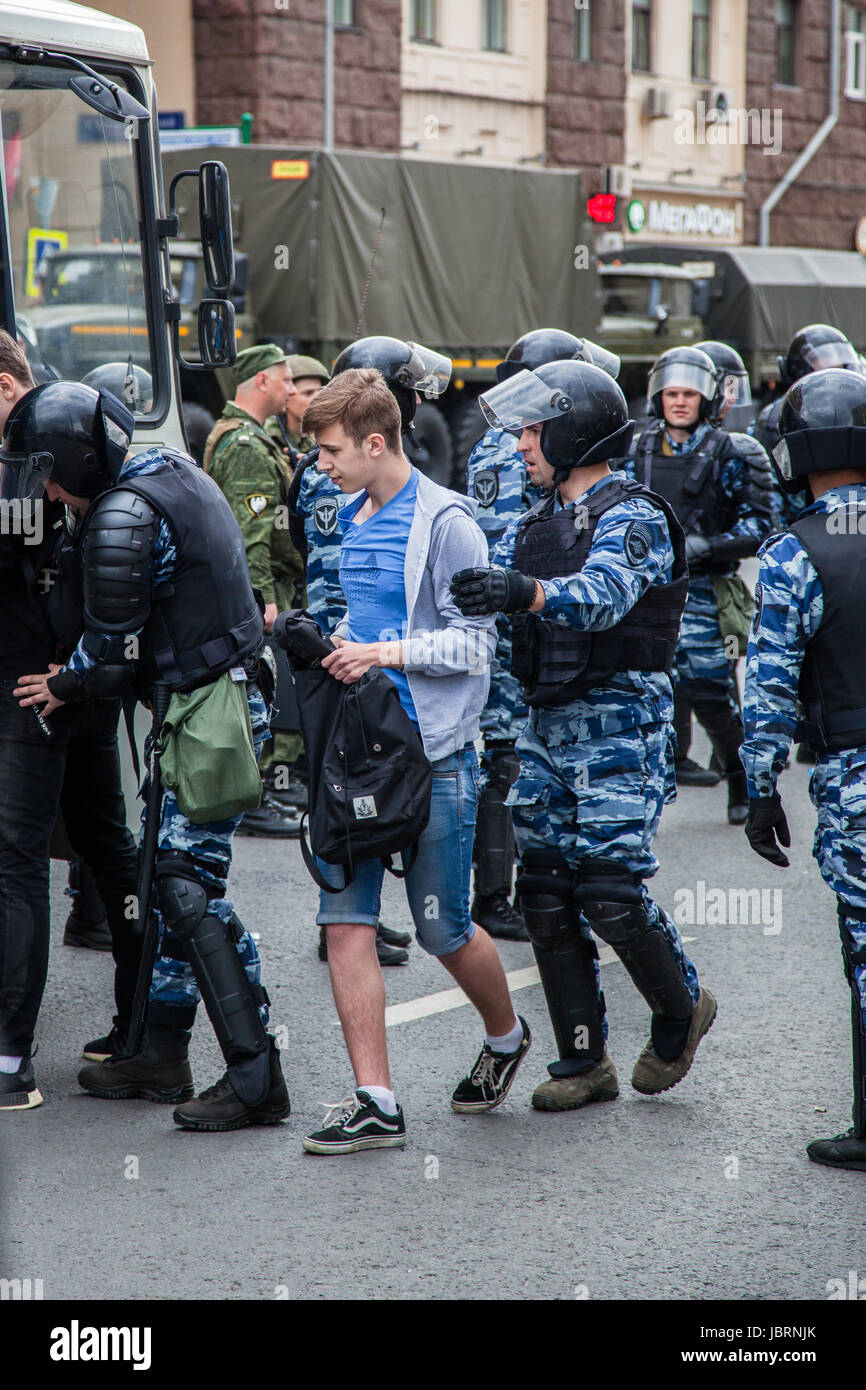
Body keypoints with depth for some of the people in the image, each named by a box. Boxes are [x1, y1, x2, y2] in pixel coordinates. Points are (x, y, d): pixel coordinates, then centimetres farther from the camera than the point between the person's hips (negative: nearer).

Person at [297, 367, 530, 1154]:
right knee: (346, 921, -2)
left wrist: (388, 653, -21)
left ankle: (506, 1037, 33)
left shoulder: (444, 522, -11)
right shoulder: (356, 517, 13)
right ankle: (375, 1103, 1)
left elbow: (476, 640, -11)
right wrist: (335, 642, 7)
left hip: (432, 754, -7)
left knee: (442, 930, 4)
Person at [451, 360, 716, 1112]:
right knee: (546, 892, 4)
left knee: (610, 890, -10)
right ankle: (584, 1061, 13)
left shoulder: (634, 516, -10)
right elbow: (475, 595, 9)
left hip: (621, 721, -8)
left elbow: (603, 594, -30)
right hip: (546, 725, 8)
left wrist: (528, 592, -49)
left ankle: (682, 1008, 18)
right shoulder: (532, 525, 15)